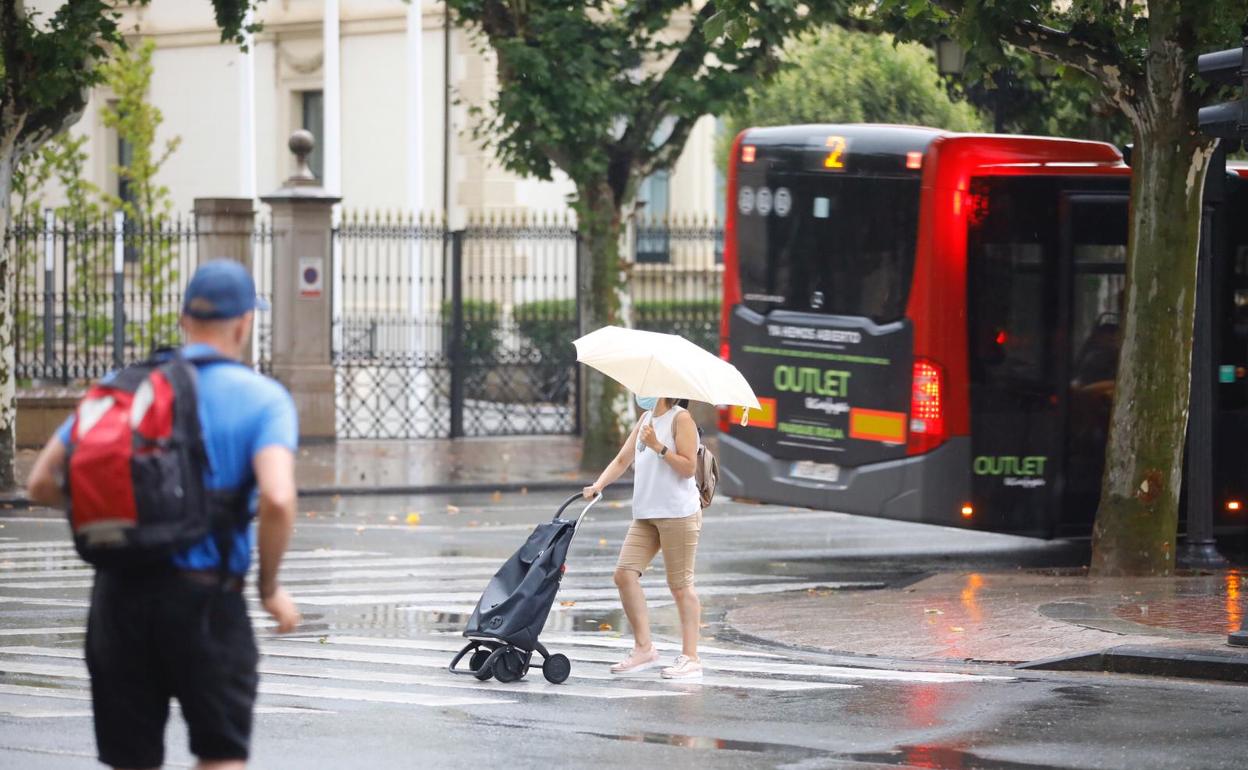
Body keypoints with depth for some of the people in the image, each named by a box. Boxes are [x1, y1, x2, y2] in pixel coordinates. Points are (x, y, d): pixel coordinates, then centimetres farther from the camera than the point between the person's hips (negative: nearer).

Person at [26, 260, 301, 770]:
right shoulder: (262, 398, -4)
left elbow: (42, 483, 9)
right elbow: (277, 499, -19)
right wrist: (271, 588, -5)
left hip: (118, 593, 4)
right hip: (206, 595, -4)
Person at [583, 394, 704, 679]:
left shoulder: (680, 418, -5)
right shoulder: (646, 419, 19)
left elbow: (688, 467, -11)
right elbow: (622, 460, 20)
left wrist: (658, 447, -17)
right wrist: (599, 485, 6)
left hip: (677, 513, -8)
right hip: (646, 515, 8)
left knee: (680, 585, -4)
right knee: (625, 573, -3)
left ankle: (690, 658, 0)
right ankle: (643, 648, 5)